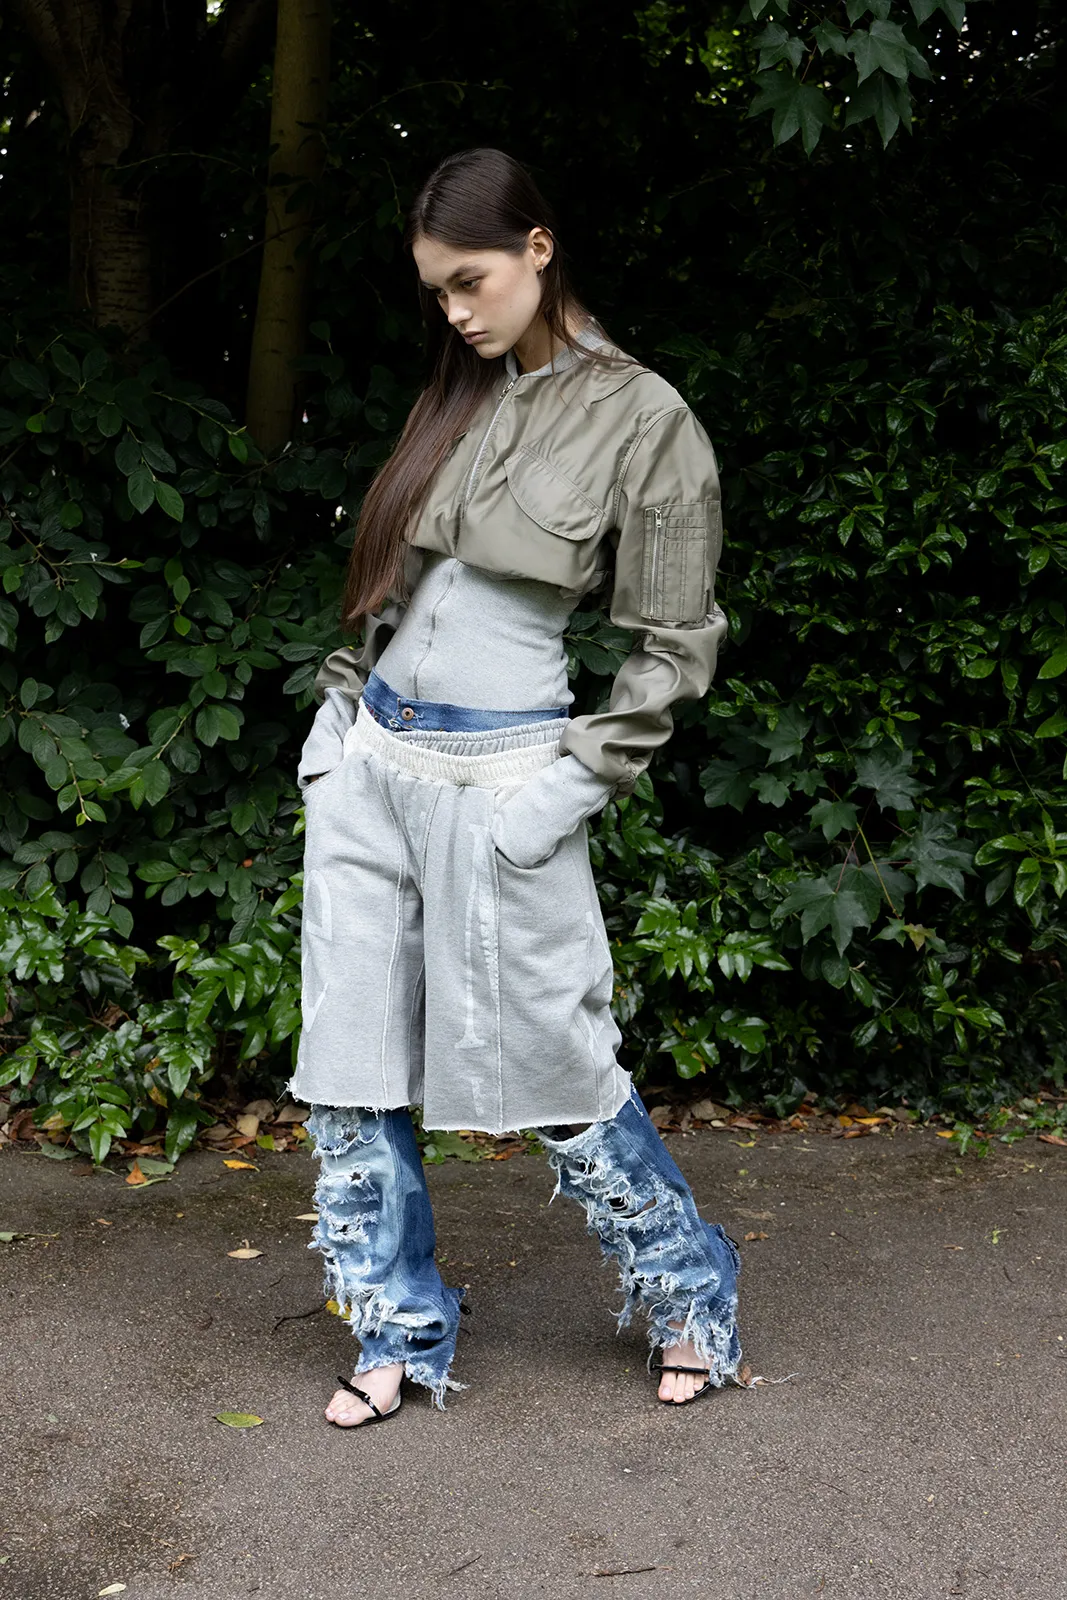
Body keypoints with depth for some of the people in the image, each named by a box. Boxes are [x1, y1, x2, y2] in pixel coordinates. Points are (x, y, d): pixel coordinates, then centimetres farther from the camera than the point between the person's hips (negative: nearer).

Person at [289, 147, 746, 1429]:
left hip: (498, 780, -6)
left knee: (550, 1062, 2)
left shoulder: (642, 421, -7)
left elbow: (673, 645, -6)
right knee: (347, 1069, 8)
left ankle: (691, 1299, 24)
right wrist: (341, 706, 11)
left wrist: (572, 784, -11)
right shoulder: (456, 398, 10)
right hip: (368, 760, 6)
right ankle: (402, 1333, 23)